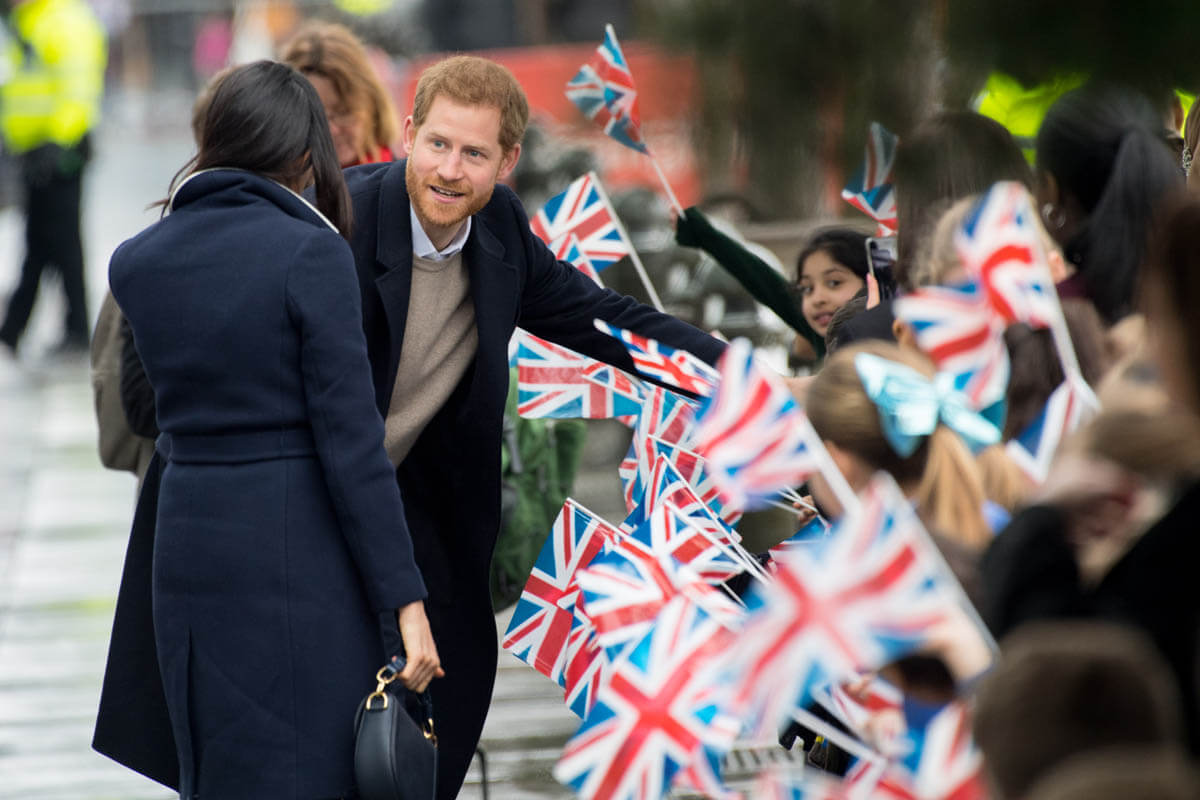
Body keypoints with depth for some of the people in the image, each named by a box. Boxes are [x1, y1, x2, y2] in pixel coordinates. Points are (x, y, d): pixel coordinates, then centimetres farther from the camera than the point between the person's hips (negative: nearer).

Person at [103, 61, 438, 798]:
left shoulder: (136, 262, 5)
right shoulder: (311, 251, -10)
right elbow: (350, 439, -13)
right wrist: (404, 598, -10)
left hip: (190, 540, 5)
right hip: (303, 550, -5)